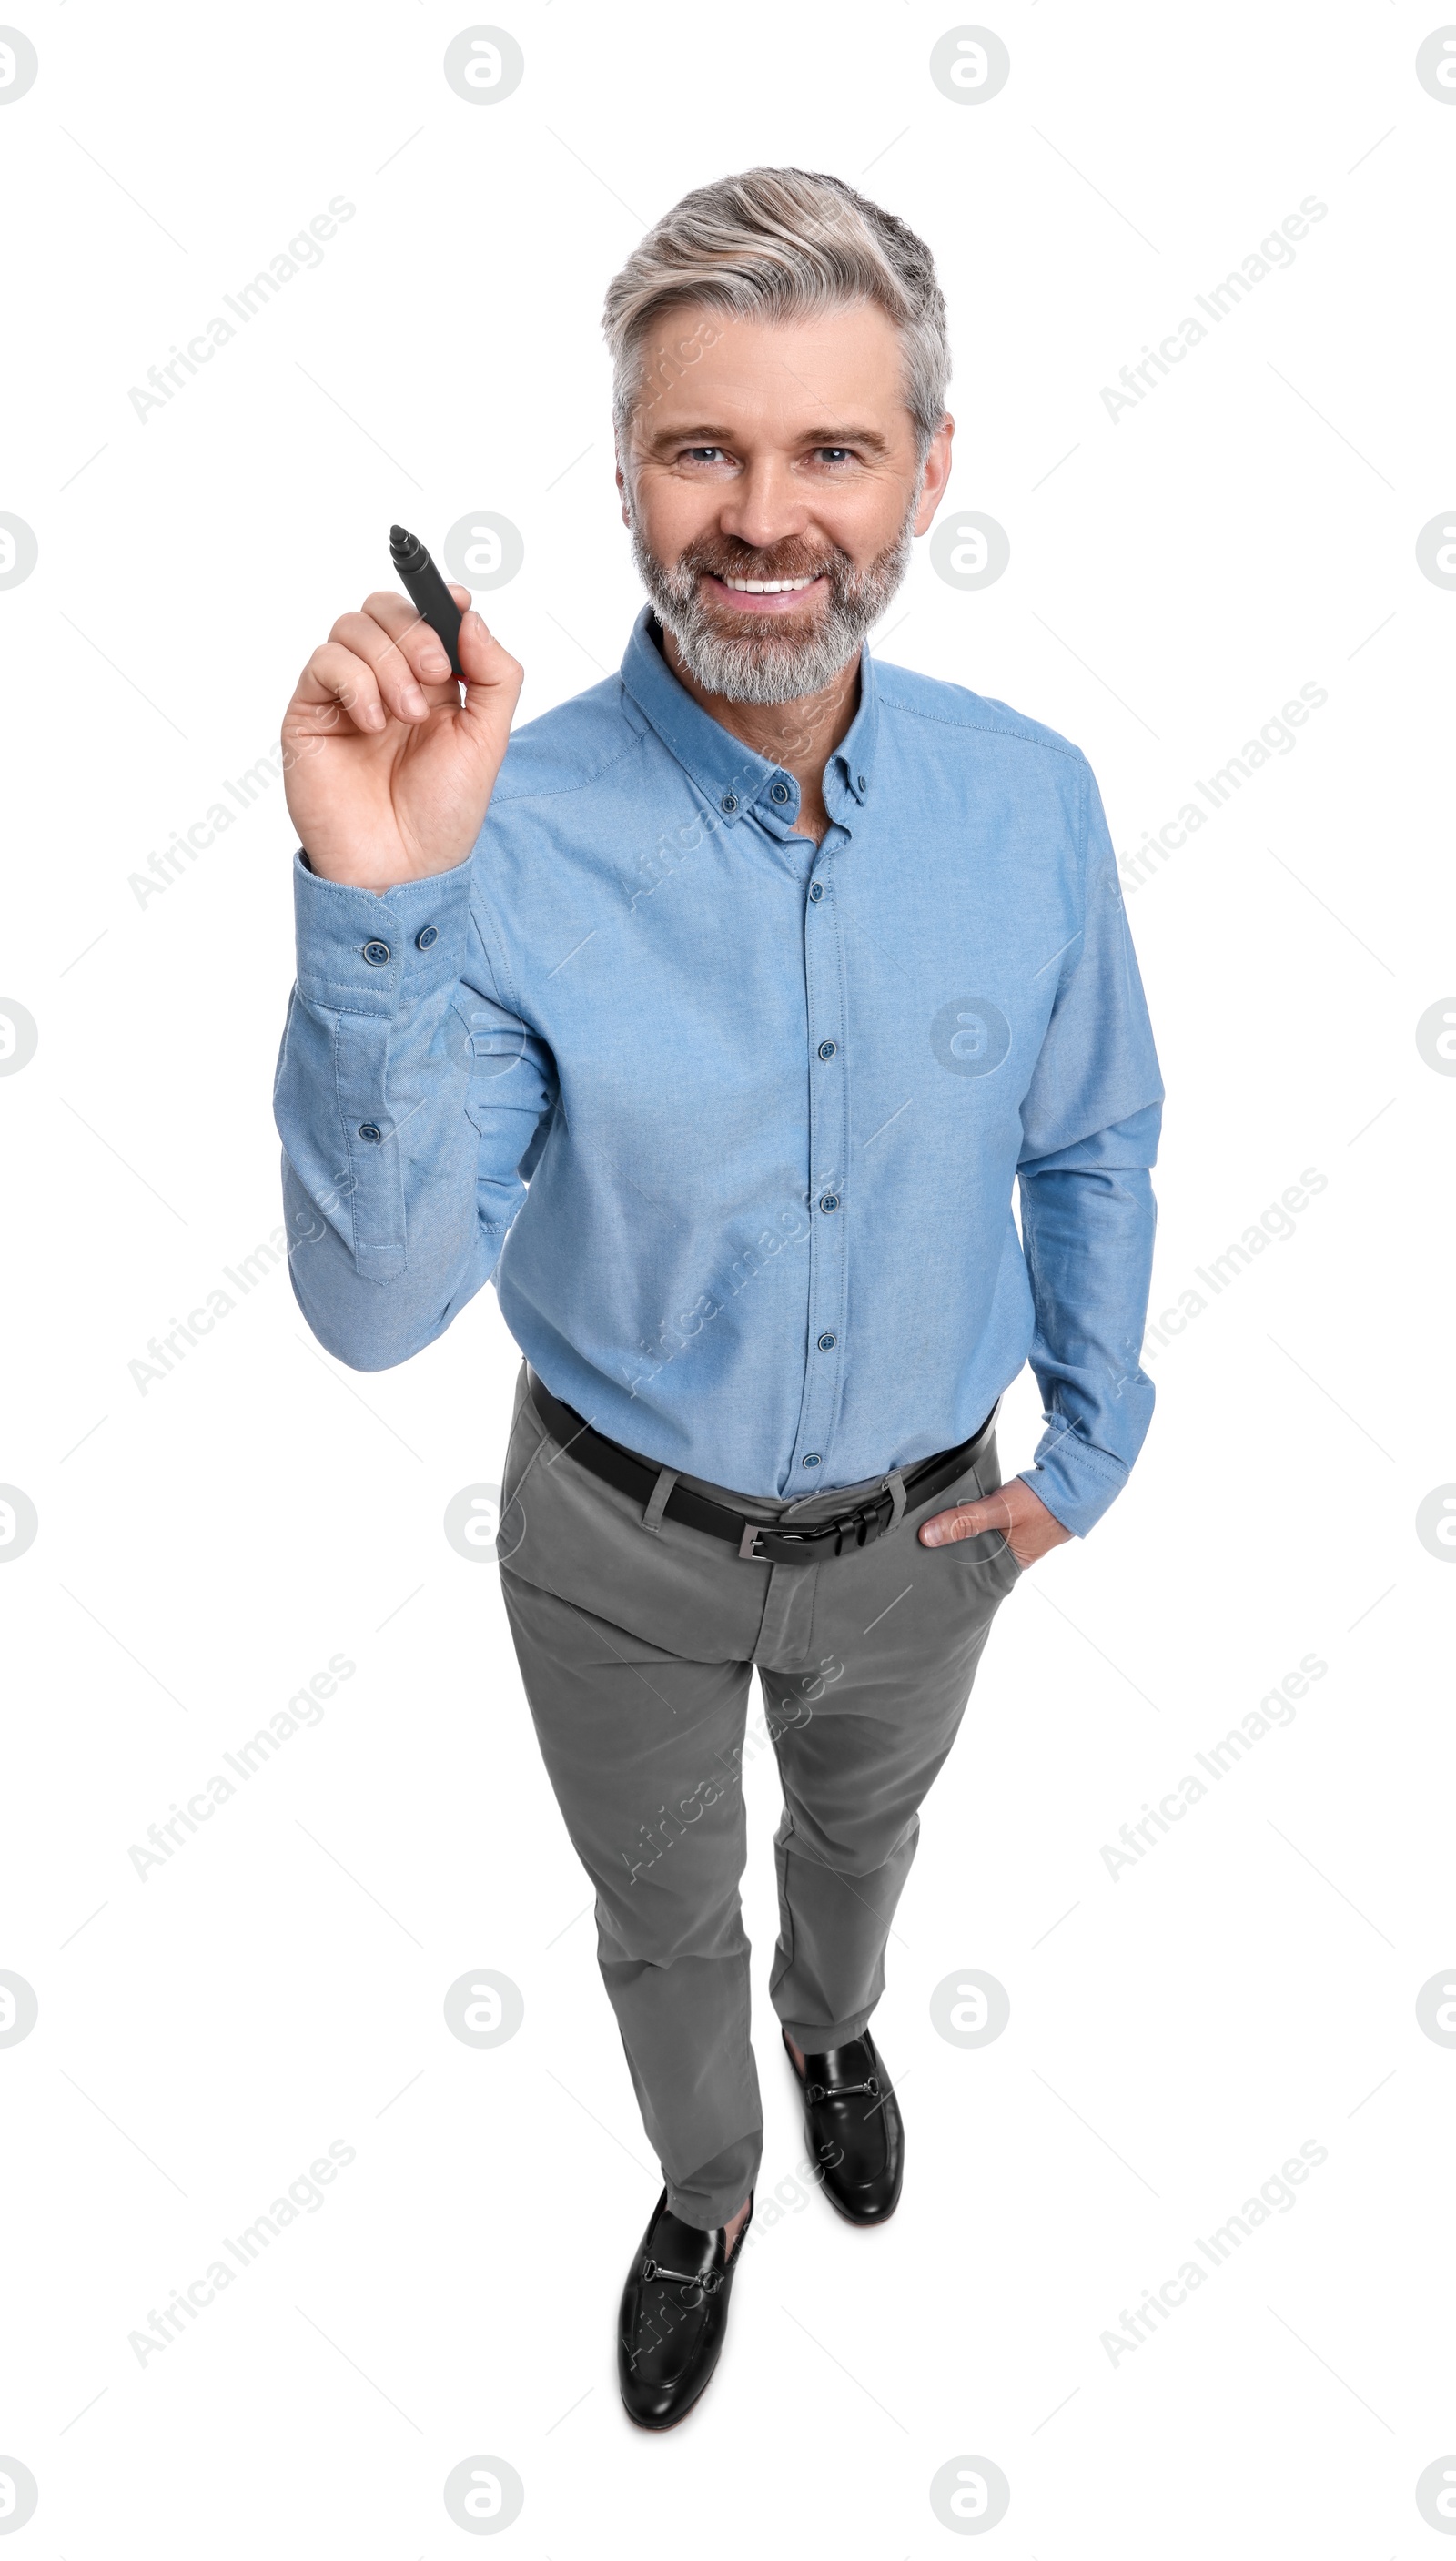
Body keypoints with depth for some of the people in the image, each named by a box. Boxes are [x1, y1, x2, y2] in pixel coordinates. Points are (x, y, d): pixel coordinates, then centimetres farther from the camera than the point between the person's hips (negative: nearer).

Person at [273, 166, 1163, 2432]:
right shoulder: (511, 832, -25)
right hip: (623, 1543, -2)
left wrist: (1096, 1440, 4)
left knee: (860, 1838, 32)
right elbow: (376, 1307, -32)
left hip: (917, 1537, 3)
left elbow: (1094, 1146, 1)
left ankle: (835, 2029, 68)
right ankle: (707, 2190, 58)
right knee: (663, 1923, 24)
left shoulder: (1031, 800, -15)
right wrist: (375, 908, -44)